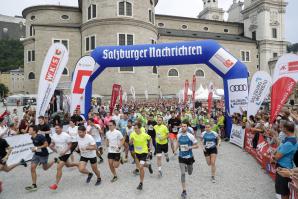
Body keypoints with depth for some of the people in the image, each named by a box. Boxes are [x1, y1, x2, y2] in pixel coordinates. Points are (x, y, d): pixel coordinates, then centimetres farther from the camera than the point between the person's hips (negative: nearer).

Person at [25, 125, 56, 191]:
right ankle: (34, 185, 3)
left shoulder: (40, 136, -23)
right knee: (32, 168, -6)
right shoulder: (32, 138, 1)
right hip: (36, 154, 6)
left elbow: (46, 144, -22)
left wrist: (37, 148, -26)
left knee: (45, 168, 10)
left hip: (43, 154, -6)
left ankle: (54, 161, 38)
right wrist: (34, 149, 4)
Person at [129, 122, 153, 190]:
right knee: (138, 166, 19)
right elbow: (130, 143, -3)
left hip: (144, 152, -5)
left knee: (141, 167, -14)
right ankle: (148, 165, 51)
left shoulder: (145, 135, -20)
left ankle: (141, 183, 3)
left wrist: (150, 146, -2)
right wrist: (131, 140, -24)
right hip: (137, 152, 5)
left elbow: (150, 139, 1)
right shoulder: (132, 134, -12)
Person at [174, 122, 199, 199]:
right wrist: (175, 149, 5)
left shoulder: (190, 136, -16)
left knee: (190, 173, 18)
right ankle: (184, 191, 6)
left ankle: (187, 167, 55)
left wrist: (189, 147, -25)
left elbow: (197, 145, -10)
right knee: (183, 174, -6)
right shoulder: (179, 135, -4)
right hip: (181, 157, 1)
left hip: (189, 157, -1)